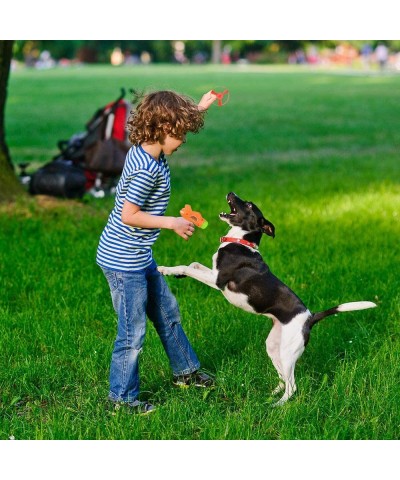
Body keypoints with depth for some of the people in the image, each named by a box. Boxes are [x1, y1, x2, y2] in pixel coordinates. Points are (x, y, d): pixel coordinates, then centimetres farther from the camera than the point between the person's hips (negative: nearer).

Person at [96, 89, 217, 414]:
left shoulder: (146, 150, 2)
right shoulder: (147, 169, -27)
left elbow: (176, 121, 24)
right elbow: (129, 216, -24)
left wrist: (199, 108, 17)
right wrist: (170, 223, -16)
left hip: (139, 257, 10)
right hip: (123, 262, -10)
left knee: (167, 312, 23)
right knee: (133, 333, 2)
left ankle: (185, 371, 41)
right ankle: (122, 397, 18)